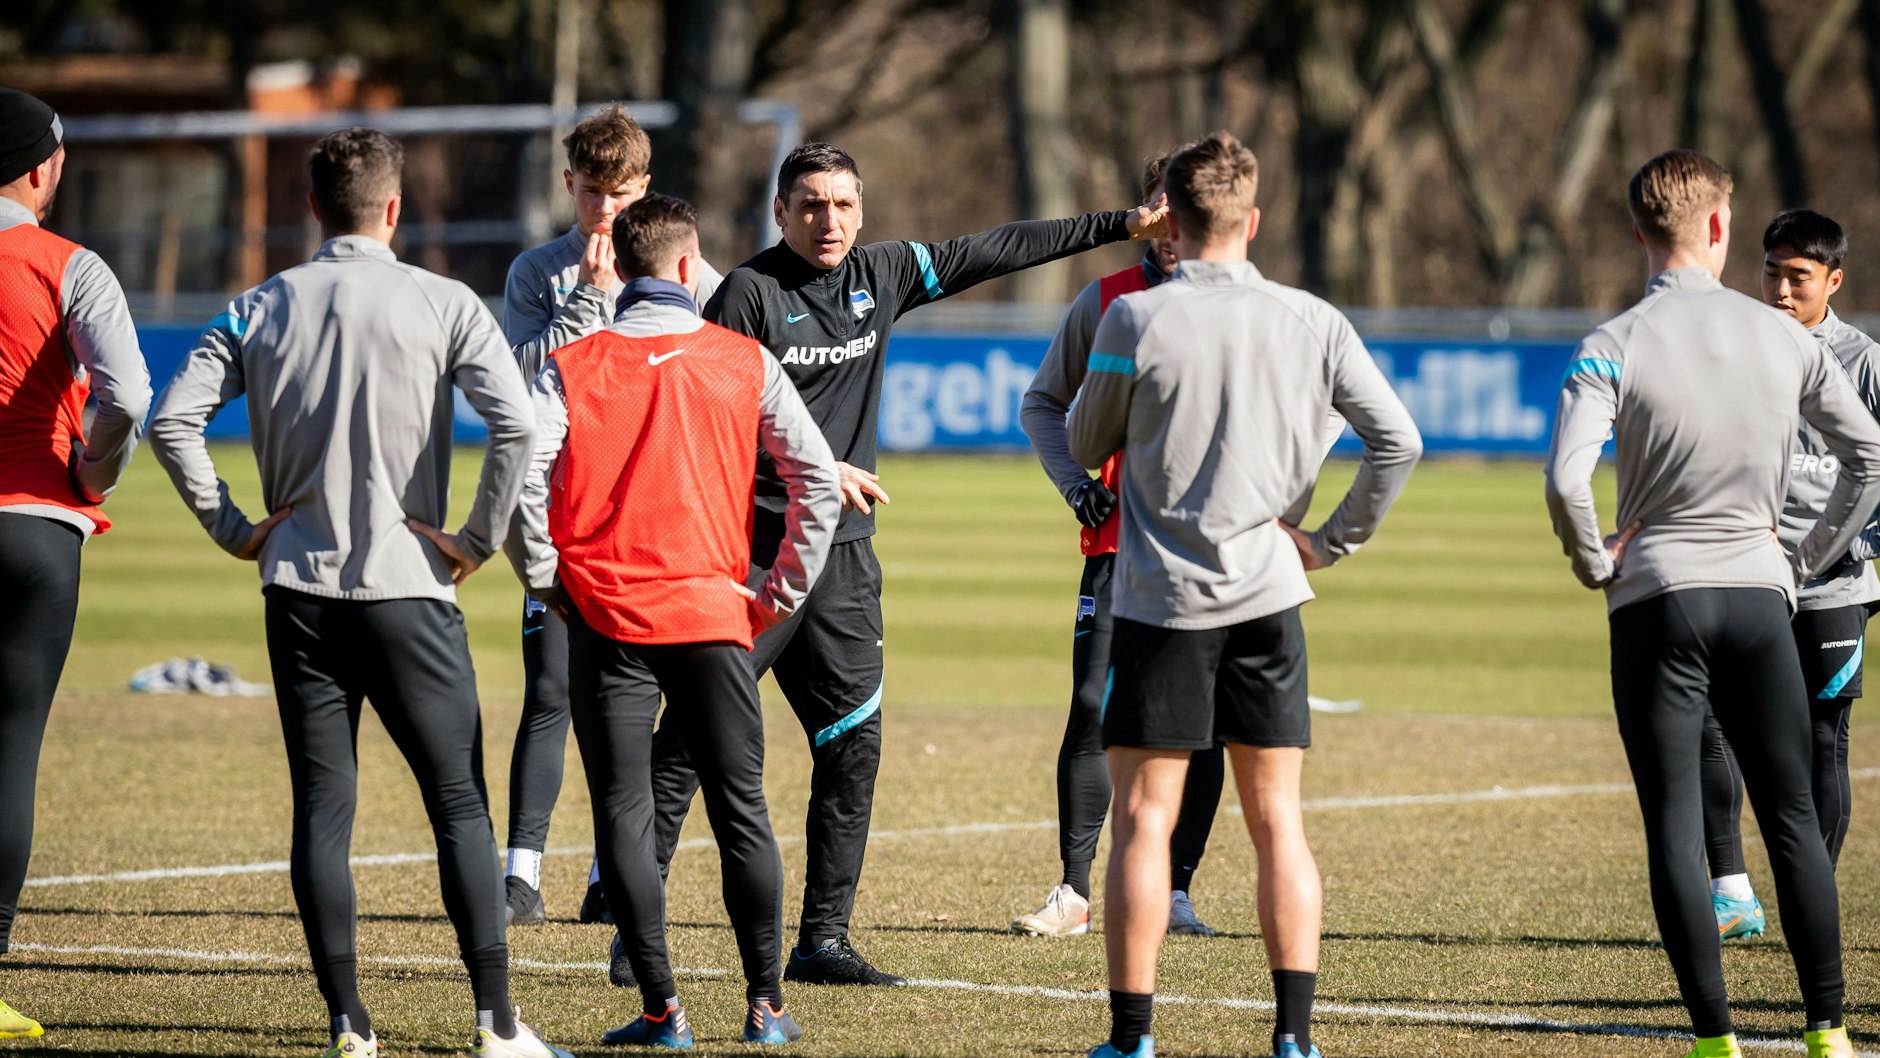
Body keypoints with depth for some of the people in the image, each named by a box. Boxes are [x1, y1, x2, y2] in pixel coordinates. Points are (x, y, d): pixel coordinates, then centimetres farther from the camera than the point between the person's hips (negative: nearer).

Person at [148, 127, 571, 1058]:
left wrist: (233, 528, 5)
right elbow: (515, 422, -16)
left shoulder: (260, 309, 5)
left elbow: (172, 421, -2)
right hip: (408, 588, -2)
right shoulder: (442, 305, -3)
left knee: (321, 806, 6)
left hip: (298, 590, 2)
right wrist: (479, 538, -5)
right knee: (459, 805, 2)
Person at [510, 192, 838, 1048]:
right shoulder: (743, 362, 3)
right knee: (741, 811, 10)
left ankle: (662, 1009, 0)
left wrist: (548, 584, 1)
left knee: (622, 815, 3)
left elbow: (522, 475, -12)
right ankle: (766, 1004, 10)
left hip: (606, 616, -1)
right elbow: (817, 480, 1)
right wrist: (780, 594, 10)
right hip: (714, 615, 1)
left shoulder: (572, 366, 0)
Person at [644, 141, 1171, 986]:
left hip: (844, 557, 7)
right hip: (753, 548, -7)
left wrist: (1124, 225, 17)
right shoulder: (750, 293, -7)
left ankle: (822, 941, 11)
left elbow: (996, 251, 15)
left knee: (853, 748, 5)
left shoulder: (879, 278, 10)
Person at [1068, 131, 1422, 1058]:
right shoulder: (1311, 322, 0)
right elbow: (1398, 440, 0)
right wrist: (1333, 539, 8)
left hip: (1160, 598, -3)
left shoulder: (1135, 320, -8)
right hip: (1267, 597, 3)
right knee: (1277, 821, 7)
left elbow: (1086, 445, 6)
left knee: (1141, 818, 3)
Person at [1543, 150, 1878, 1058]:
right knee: (1793, 816, 10)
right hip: (1759, 598, 3)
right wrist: (1804, 562, 15)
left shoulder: (1614, 347, -7)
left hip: (1657, 605, -3)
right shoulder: (1783, 338, 3)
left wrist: (1596, 565, -2)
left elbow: (1567, 480, -19)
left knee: (1674, 826, 0)